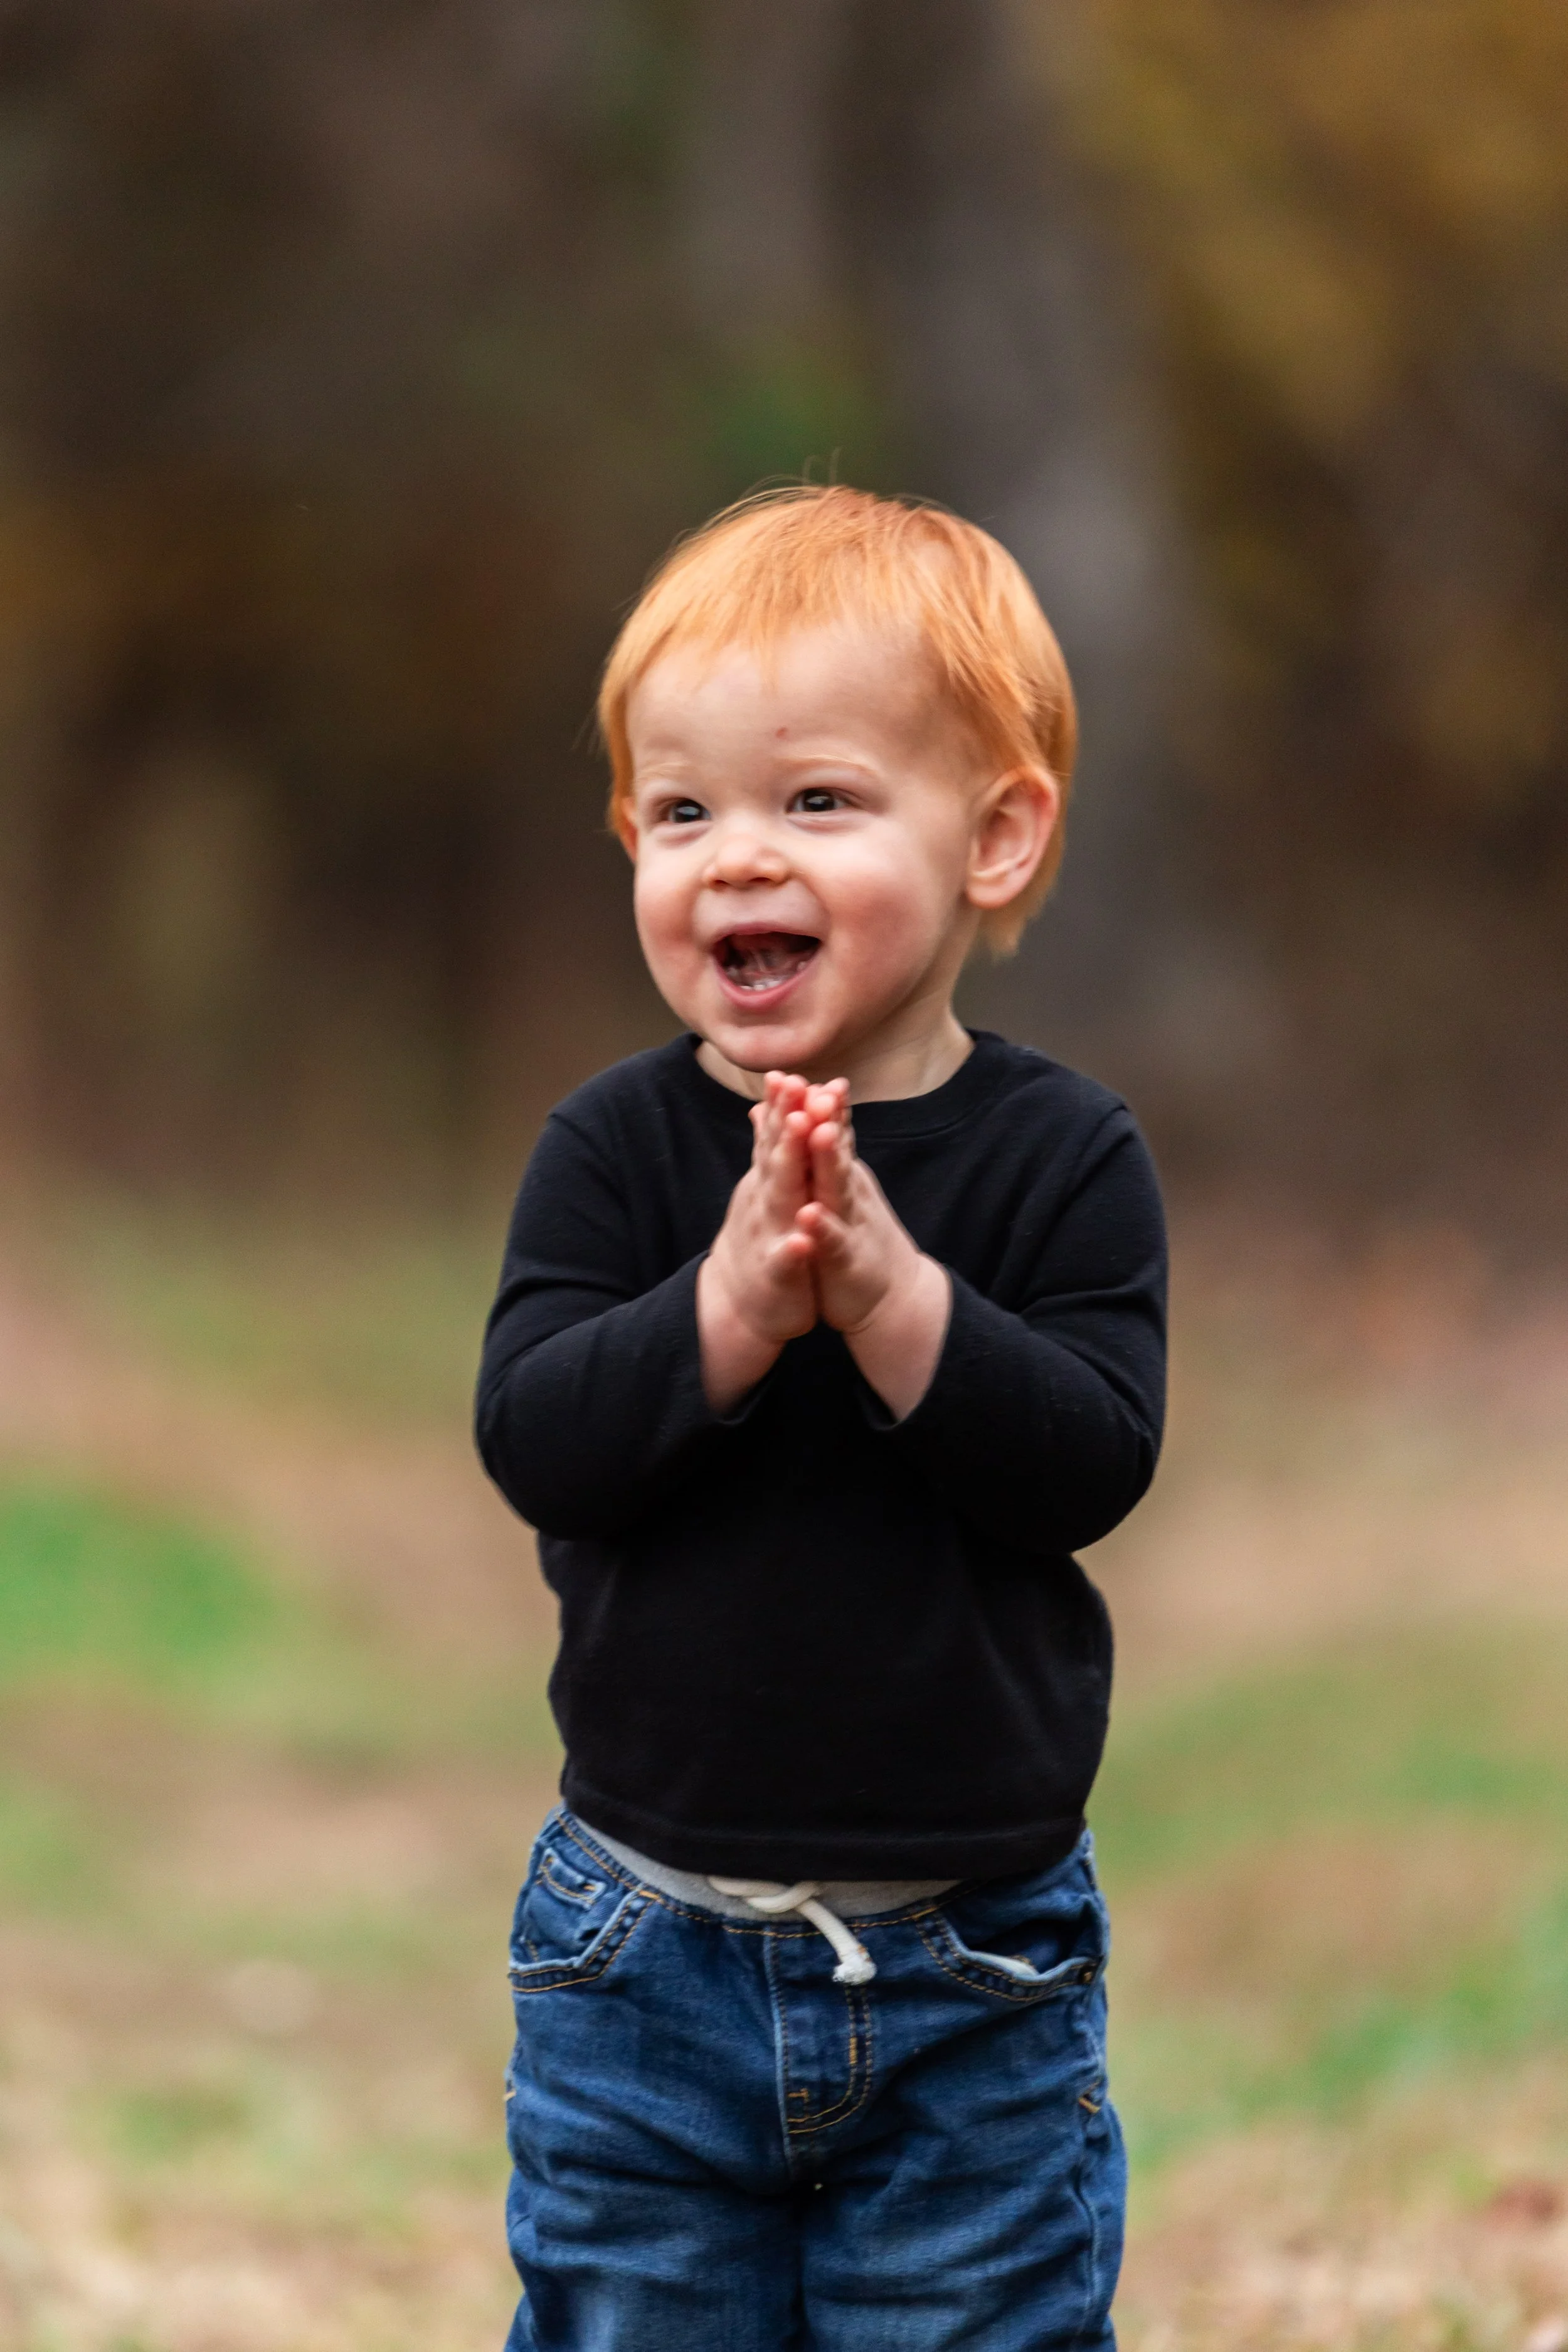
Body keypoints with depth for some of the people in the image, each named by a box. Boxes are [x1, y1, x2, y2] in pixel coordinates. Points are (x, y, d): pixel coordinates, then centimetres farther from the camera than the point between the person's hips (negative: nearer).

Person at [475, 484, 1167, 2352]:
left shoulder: (1062, 1158, -6)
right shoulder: (616, 1149, -4)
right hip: (645, 1958, 1)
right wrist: (733, 1302, -29)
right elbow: (531, 1434, -14)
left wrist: (887, 1290, -28)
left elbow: (1092, 1459, -16)